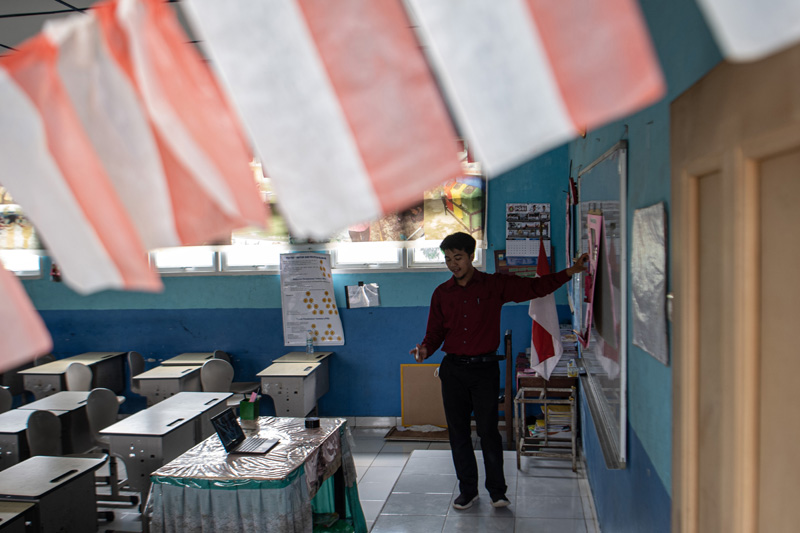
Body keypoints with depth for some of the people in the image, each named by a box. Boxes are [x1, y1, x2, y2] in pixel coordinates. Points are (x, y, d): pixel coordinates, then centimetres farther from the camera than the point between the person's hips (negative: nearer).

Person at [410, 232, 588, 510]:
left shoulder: (495, 285, -1)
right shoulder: (441, 293, 7)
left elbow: (535, 287, -4)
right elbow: (435, 333, 9)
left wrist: (569, 272, -13)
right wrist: (425, 349, -12)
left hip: (484, 367, -3)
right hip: (453, 369, 3)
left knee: (488, 429, -1)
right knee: (458, 431, 8)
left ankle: (497, 490, 16)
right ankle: (467, 490, 23)